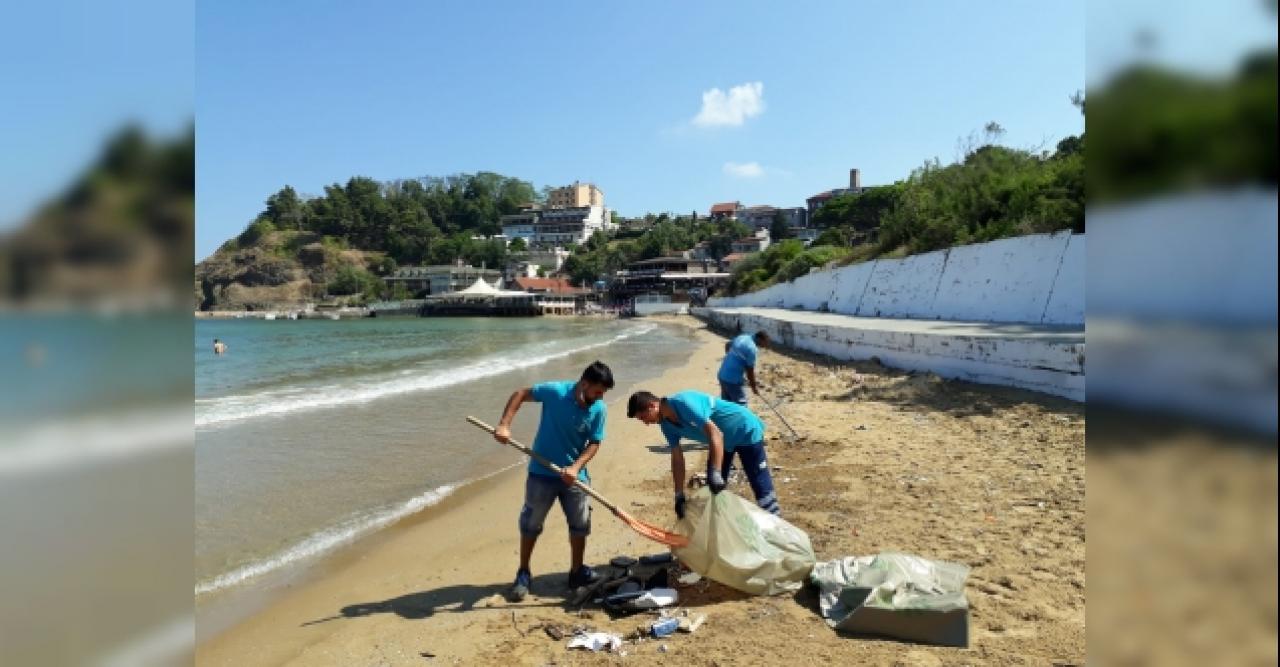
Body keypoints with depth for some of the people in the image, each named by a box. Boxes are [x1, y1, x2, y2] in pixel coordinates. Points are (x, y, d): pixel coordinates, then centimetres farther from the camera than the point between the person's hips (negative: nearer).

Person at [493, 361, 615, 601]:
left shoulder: (598, 409, -10)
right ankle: (523, 574, 23)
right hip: (542, 472, -2)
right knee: (530, 523, 7)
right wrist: (504, 425, -19)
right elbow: (520, 394, -9)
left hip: (574, 475, 3)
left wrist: (575, 467, -21)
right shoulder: (555, 391, -19)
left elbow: (594, 443, -5)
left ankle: (577, 572, 27)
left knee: (580, 524, 9)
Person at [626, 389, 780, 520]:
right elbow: (677, 459, -2)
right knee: (713, 491, 10)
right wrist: (679, 495, -7)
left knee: (762, 489, -7)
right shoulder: (667, 425, -7)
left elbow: (715, 434, -38)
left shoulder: (683, 403, -34)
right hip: (723, 440, 9)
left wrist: (716, 474, -42)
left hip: (745, 431, -9)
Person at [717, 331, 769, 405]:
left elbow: (727, 345, 25)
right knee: (741, 405, 2)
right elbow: (750, 370, -13)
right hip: (733, 379, -9)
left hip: (722, 375, 9)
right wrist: (754, 386, 0)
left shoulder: (742, 337, 6)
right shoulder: (752, 349, -19)